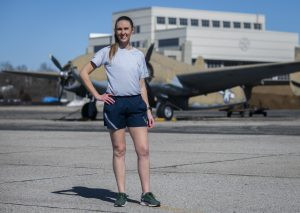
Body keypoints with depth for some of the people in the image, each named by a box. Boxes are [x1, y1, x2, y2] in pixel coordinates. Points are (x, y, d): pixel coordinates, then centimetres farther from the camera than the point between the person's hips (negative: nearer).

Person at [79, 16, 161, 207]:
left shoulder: (139, 55, 13)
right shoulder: (107, 53, 4)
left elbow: (142, 85, 15)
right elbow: (84, 73, 3)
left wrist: (148, 110, 8)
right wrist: (97, 96, -5)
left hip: (136, 102, 2)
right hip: (115, 104, -2)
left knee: (144, 150, -5)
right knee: (119, 150, 3)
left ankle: (146, 194, -2)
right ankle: (121, 193, 9)